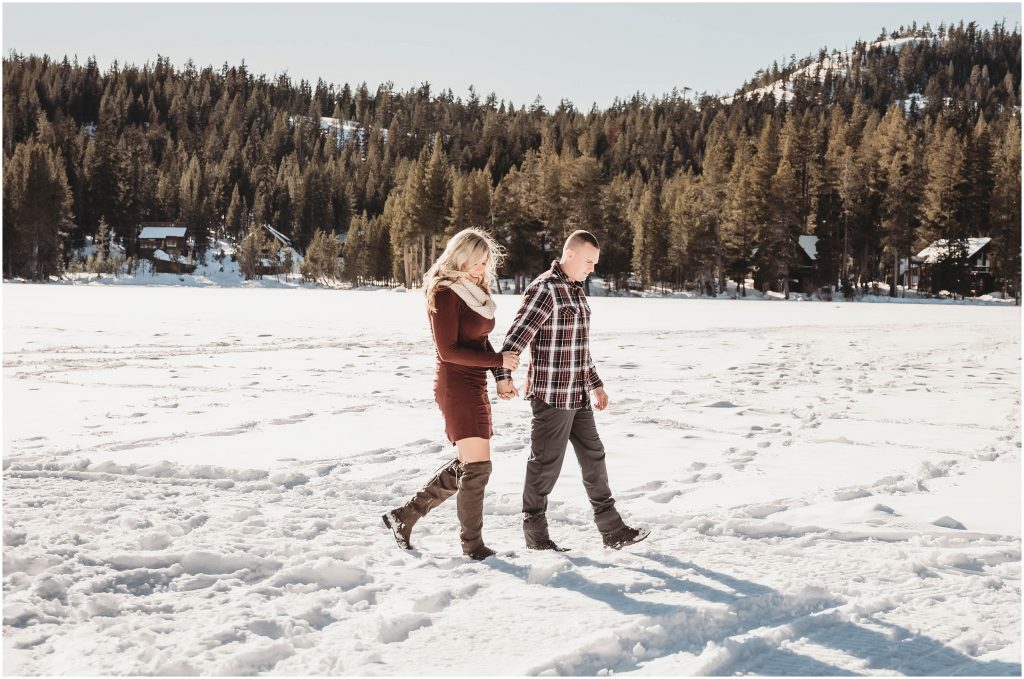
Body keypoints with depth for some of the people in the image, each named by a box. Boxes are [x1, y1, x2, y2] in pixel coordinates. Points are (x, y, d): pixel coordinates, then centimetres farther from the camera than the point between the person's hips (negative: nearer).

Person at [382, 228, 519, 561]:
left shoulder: (476, 291, 13)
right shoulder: (445, 294, -13)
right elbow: (449, 351, -18)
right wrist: (499, 361, -18)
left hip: (475, 386, 9)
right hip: (456, 386, -9)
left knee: (465, 466, 14)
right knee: (477, 466, -7)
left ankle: (404, 515, 23)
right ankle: (473, 543, 7)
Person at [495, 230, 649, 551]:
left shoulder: (576, 290, 15)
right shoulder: (544, 289, -15)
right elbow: (515, 337, -23)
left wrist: (595, 383, 25)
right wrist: (504, 376, -35)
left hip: (577, 395, 9)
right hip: (550, 395, -9)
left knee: (594, 458, 12)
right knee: (546, 465, 2)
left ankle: (612, 531, 19)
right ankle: (535, 533, 16)